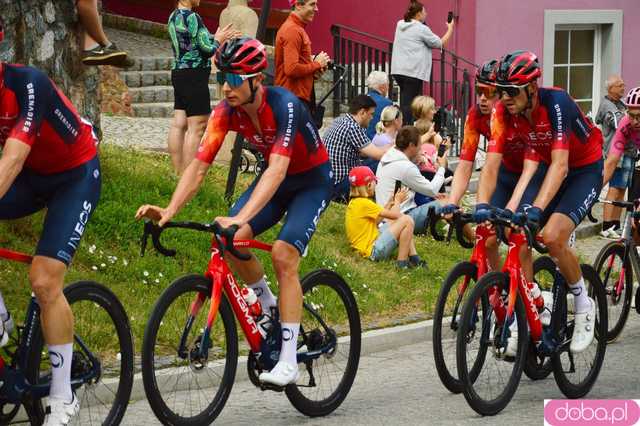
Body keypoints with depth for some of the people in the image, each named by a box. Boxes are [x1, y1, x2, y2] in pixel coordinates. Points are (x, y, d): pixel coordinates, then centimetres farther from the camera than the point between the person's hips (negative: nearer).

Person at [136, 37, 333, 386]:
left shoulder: (284, 106, -34)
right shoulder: (226, 111, -18)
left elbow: (277, 170, -46)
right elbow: (199, 165, -21)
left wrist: (240, 217, -58)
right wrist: (169, 210, -37)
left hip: (312, 181, -5)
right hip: (276, 178, 6)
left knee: (283, 254, -23)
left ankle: (288, 363, -19)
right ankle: (268, 306, 11)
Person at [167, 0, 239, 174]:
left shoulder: (173, 17, 11)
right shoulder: (192, 17, -16)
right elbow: (207, 48, -16)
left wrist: (220, 37, 15)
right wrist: (218, 39, 3)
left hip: (178, 73, 9)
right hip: (194, 75, -9)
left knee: (178, 124, 9)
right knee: (197, 127, -6)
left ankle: (178, 173, 12)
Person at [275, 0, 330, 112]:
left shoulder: (298, 28, 17)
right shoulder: (292, 30, -14)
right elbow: (291, 69, -23)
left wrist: (314, 71, 6)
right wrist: (317, 64, -9)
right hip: (294, 98, -10)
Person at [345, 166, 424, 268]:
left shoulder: (354, 202, 12)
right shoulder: (364, 203, -18)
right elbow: (394, 214, -14)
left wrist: (389, 204, 19)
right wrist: (398, 201, 7)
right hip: (373, 251, -11)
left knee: (400, 219, 20)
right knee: (407, 221, -15)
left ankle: (413, 257, 11)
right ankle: (402, 262, -10)